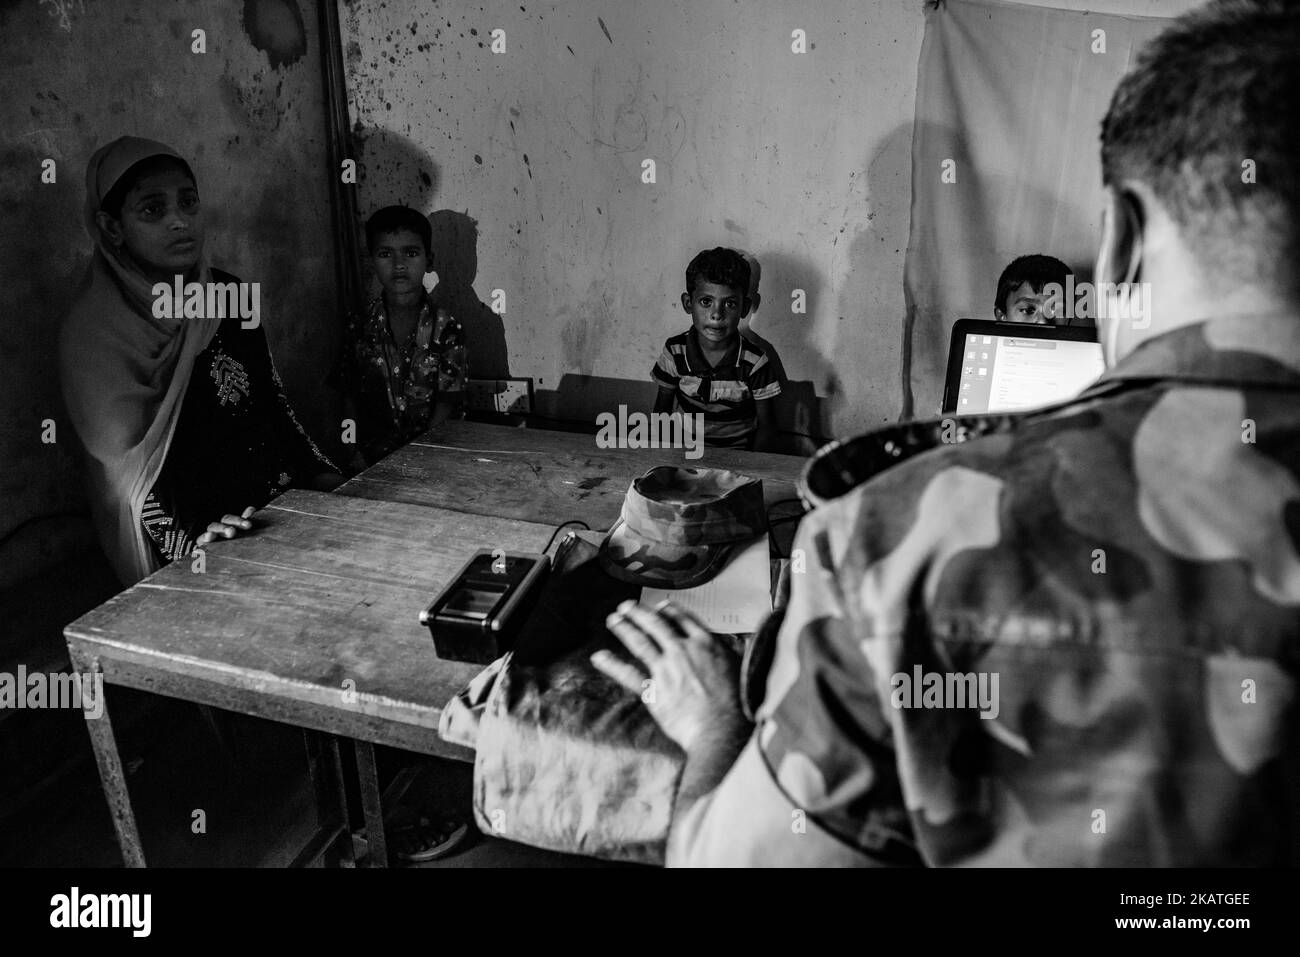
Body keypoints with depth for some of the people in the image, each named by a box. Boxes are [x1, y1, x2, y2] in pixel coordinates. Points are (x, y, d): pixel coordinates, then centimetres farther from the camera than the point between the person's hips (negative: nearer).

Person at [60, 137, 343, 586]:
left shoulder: (229, 293, 7)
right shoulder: (93, 332, -8)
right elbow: (124, 466, -10)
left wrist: (321, 473, 6)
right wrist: (187, 541, -24)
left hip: (279, 510, 6)